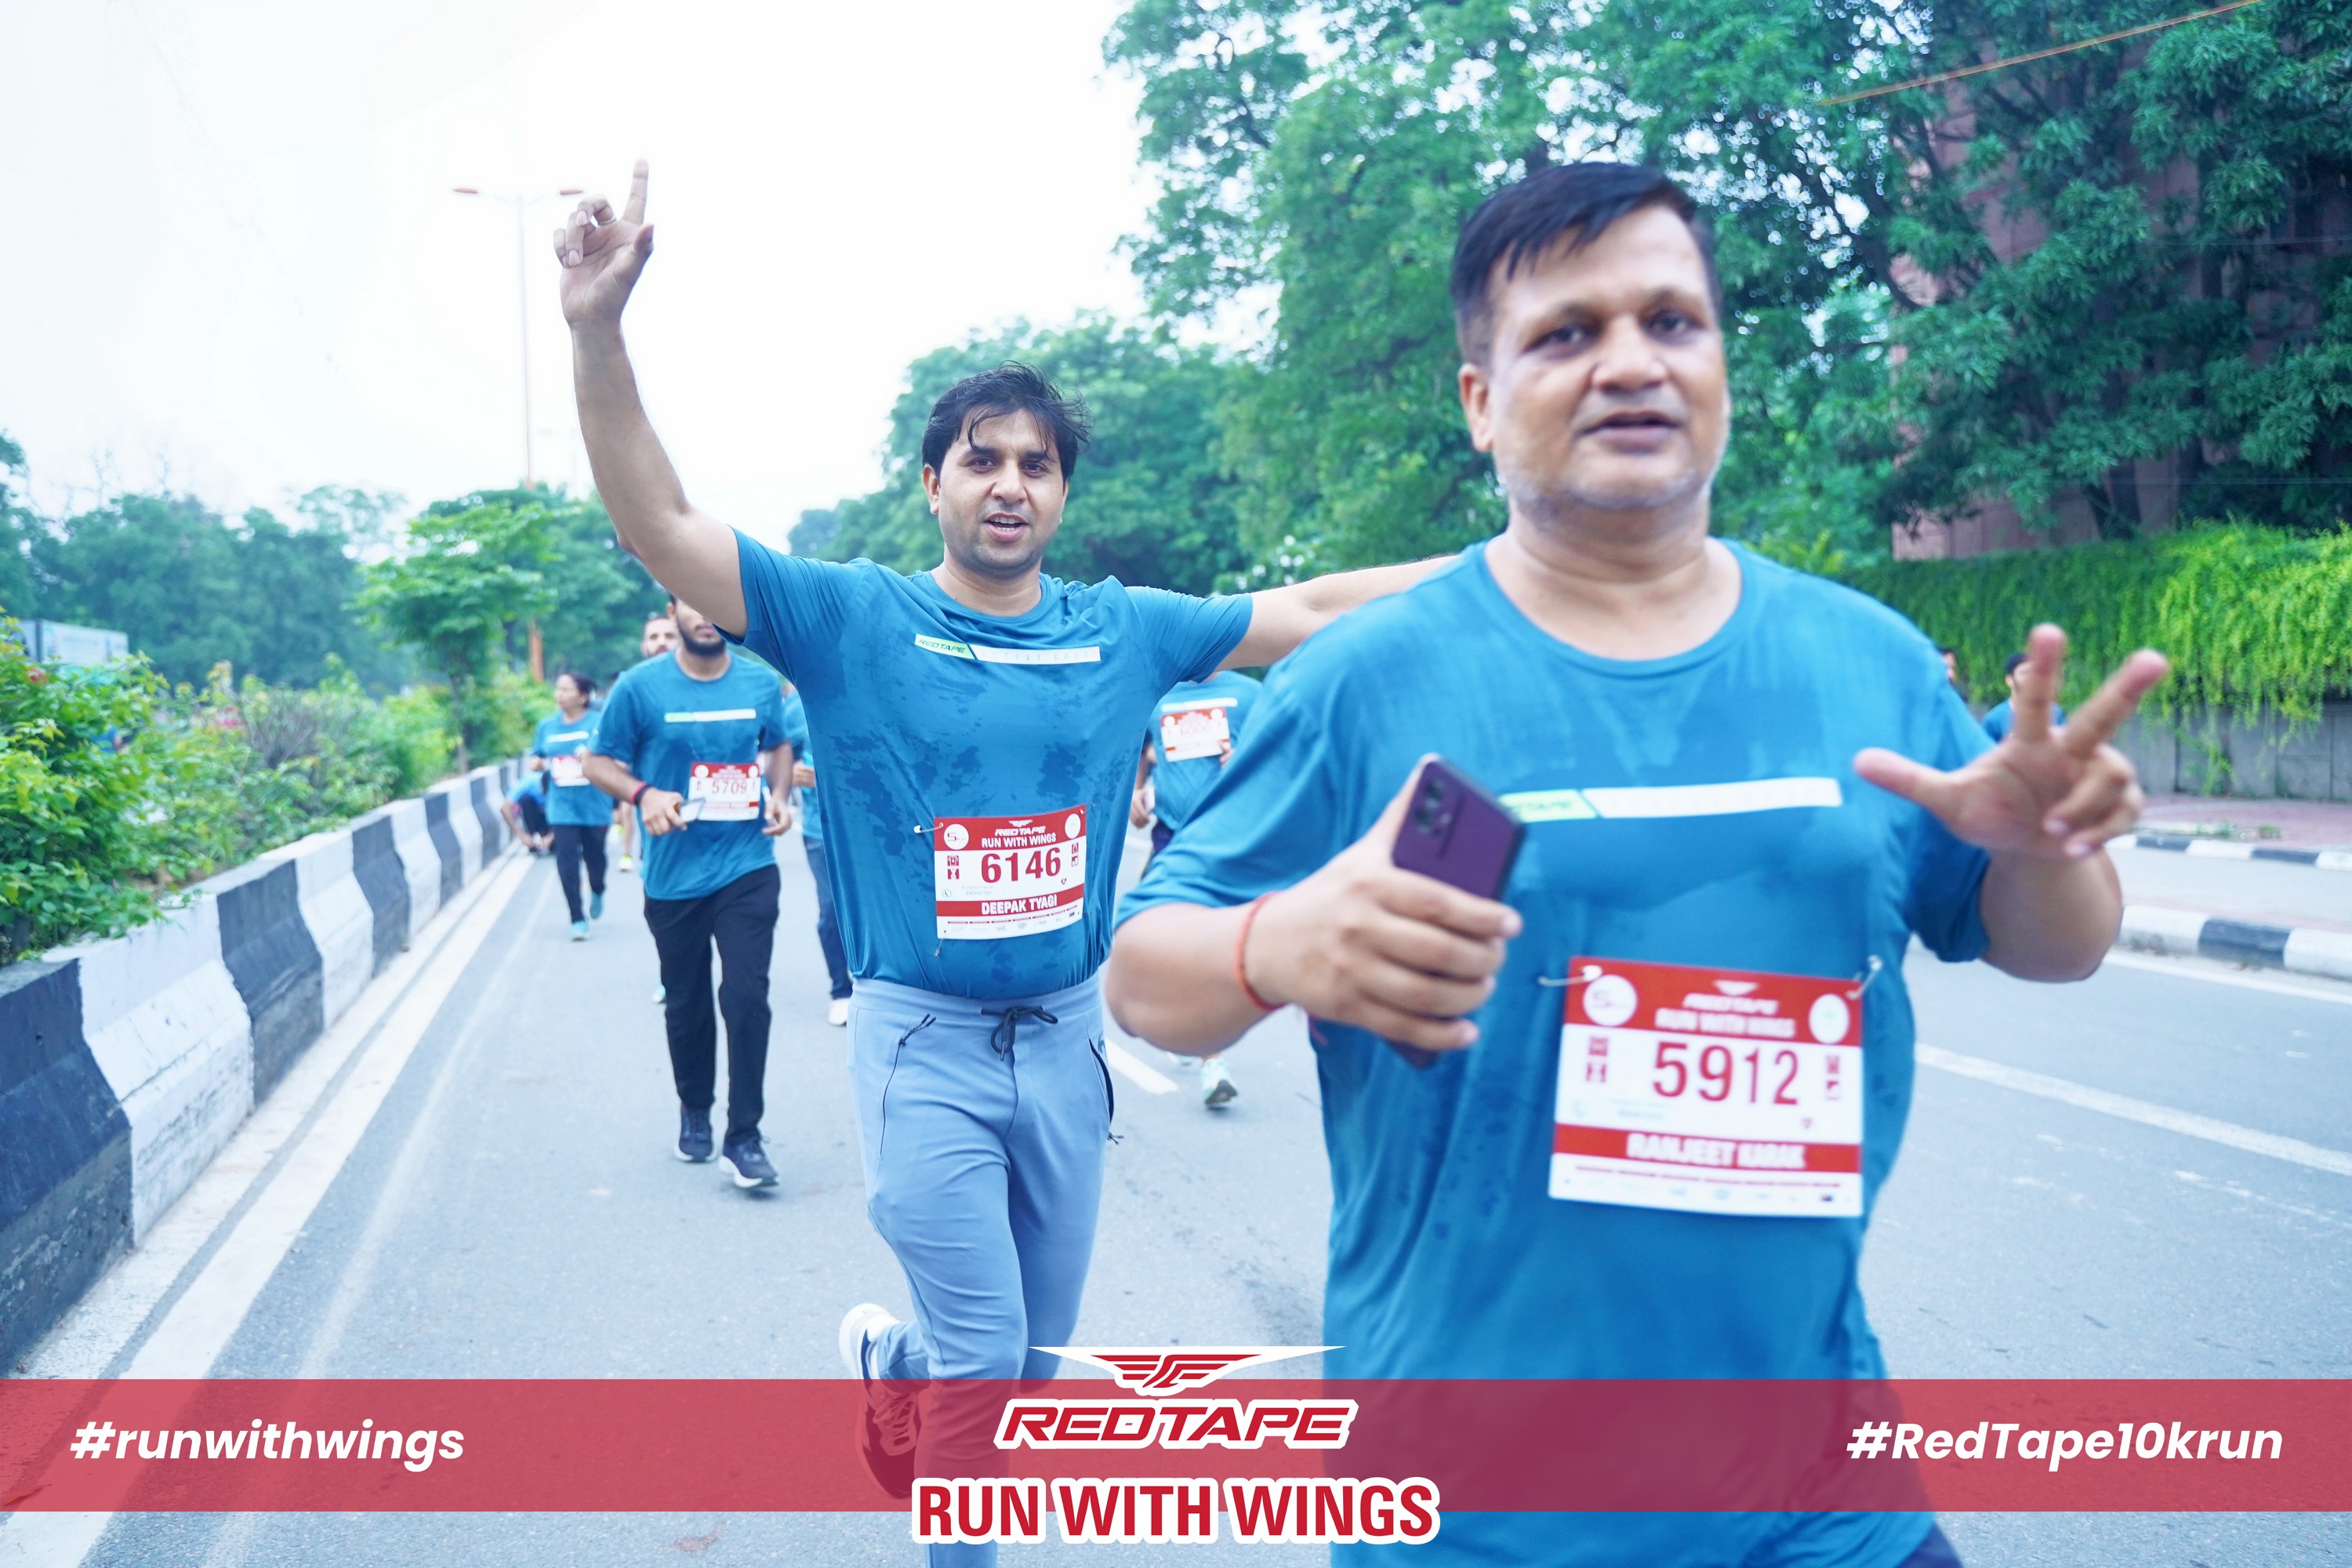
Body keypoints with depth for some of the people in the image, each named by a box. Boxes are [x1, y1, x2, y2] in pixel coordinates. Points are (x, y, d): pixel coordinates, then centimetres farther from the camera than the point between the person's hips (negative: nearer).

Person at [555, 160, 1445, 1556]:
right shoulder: (855, 620, -8)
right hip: (924, 1038, -3)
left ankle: (892, 1356, 49)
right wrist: (598, 333, -29)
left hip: (1067, 1033, 4)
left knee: (1039, 1358, 18)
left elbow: (1311, 610, 6)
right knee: (984, 1355, 0)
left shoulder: (1121, 631, 0)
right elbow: (661, 526, -15)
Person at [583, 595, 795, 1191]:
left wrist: (779, 795, 1)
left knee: (747, 996, -9)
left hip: (747, 867, 0)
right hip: (674, 874, 0)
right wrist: (644, 794, -18)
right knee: (686, 1003, 14)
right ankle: (694, 1109, 38)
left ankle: (743, 1136, 1)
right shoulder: (640, 687, -5)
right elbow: (600, 762, 1)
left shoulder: (760, 684, 2)